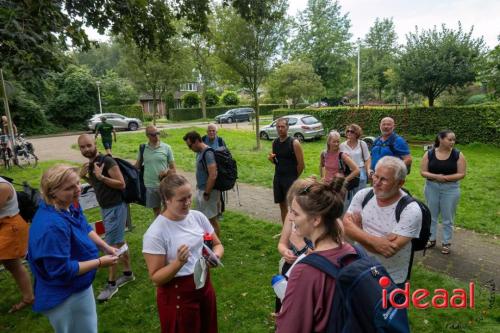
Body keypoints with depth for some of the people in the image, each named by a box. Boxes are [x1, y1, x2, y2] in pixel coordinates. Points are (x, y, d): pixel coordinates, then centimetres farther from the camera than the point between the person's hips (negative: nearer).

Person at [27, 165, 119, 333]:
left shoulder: (68, 206, -8)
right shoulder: (52, 225, -38)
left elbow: (85, 228, 8)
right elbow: (62, 270, -32)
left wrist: (105, 247, -5)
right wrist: (100, 262, -24)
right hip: (65, 296, -9)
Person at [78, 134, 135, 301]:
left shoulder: (107, 161, -19)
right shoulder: (90, 163, 7)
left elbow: (121, 184, -21)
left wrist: (101, 176, -28)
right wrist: (84, 176, 4)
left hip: (115, 208, -9)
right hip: (105, 207, 9)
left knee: (112, 247, -1)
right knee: (119, 243, 18)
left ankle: (111, 284, 11)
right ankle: (128, 273, 31)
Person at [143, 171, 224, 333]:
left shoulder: (198, 216, -7)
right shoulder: (155, 233, -21)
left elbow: (218, 245, 5)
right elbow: (156, 277, -17)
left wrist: (215, 256, -17)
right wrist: (179, 262, -33)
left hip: (204, 285, 5)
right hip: (177, 294, -5)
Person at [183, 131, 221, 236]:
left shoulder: (208, 153, -22)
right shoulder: (199, 152, 7)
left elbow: (213, 176, -27)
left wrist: (206, 193, -21)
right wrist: (198, 187, 14)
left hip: (208, 191, -9)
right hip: (200, 190, 10)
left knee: (212, 219, 4)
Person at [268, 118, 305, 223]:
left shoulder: (294, 143, -13)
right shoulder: (275, 142, 5)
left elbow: (301, 164, -11)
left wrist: (294, 177, -1)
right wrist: (271, 159, -7)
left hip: (290, 179, -6)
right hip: (277, 178, 6)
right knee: (282, 205, 14)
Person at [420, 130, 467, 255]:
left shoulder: (458, 155, -6)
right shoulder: (429, 154, -4)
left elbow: (462, 174, -7)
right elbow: (423, 172, -4)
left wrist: (446, 177, -21)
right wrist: (436, 176, -21)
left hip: (450, 189, -1)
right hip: (431, 188, 1)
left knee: (447, 218, 8)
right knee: (431, 215, 13)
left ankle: (446, 243, 22)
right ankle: (431, 239, 29)